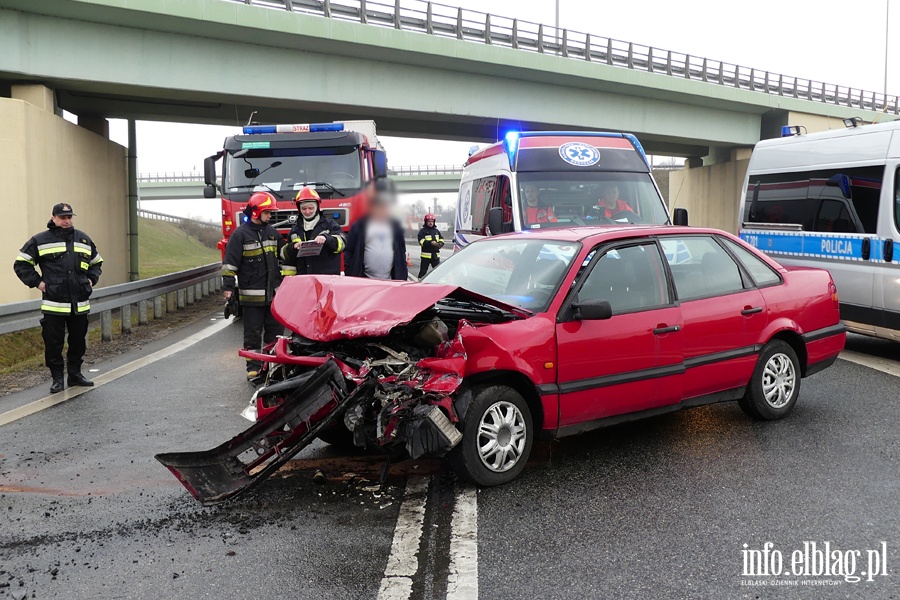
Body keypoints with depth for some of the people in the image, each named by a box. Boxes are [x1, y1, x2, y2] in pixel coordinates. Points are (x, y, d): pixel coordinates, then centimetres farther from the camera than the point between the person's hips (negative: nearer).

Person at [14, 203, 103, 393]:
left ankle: (75, 374, 24)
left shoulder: (84, 239, 12)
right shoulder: (40, 240, 0)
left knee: (78, 342, 11)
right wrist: (37, 282, -4)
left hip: (80, 304, 4)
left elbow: (97, 262, 25)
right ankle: (57, 379, 11)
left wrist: (91, 280, 11)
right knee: (54, 344, 1)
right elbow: (21, 264, 4)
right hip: (53, 305, -4)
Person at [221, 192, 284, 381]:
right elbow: (230, 262, -7)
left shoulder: (273, 232, 12)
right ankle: (253, 367, 8)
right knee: (253, 333, 2)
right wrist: (228, 286, -12)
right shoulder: (240, 234, -5)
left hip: (274, 292, 5)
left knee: (274, 331, 11)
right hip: (252, 294, -5)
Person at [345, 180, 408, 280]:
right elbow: (349, 253, 1)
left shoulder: (395, 227, 14)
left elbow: (402, 253, 14)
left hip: (389, 282, 3)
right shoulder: (359, 226, 3)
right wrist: (349, 278, -5)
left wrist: (403, 278, 7)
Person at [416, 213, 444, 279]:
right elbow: (421, 242, -13)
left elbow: (441, 240, 15)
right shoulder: (422, 231, -1)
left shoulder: (437, 231, 16)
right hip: (426, 255, -4)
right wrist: (431, 242, -25)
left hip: (435, 255, 4)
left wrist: (440, 244, -9)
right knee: (423, 271, 0)